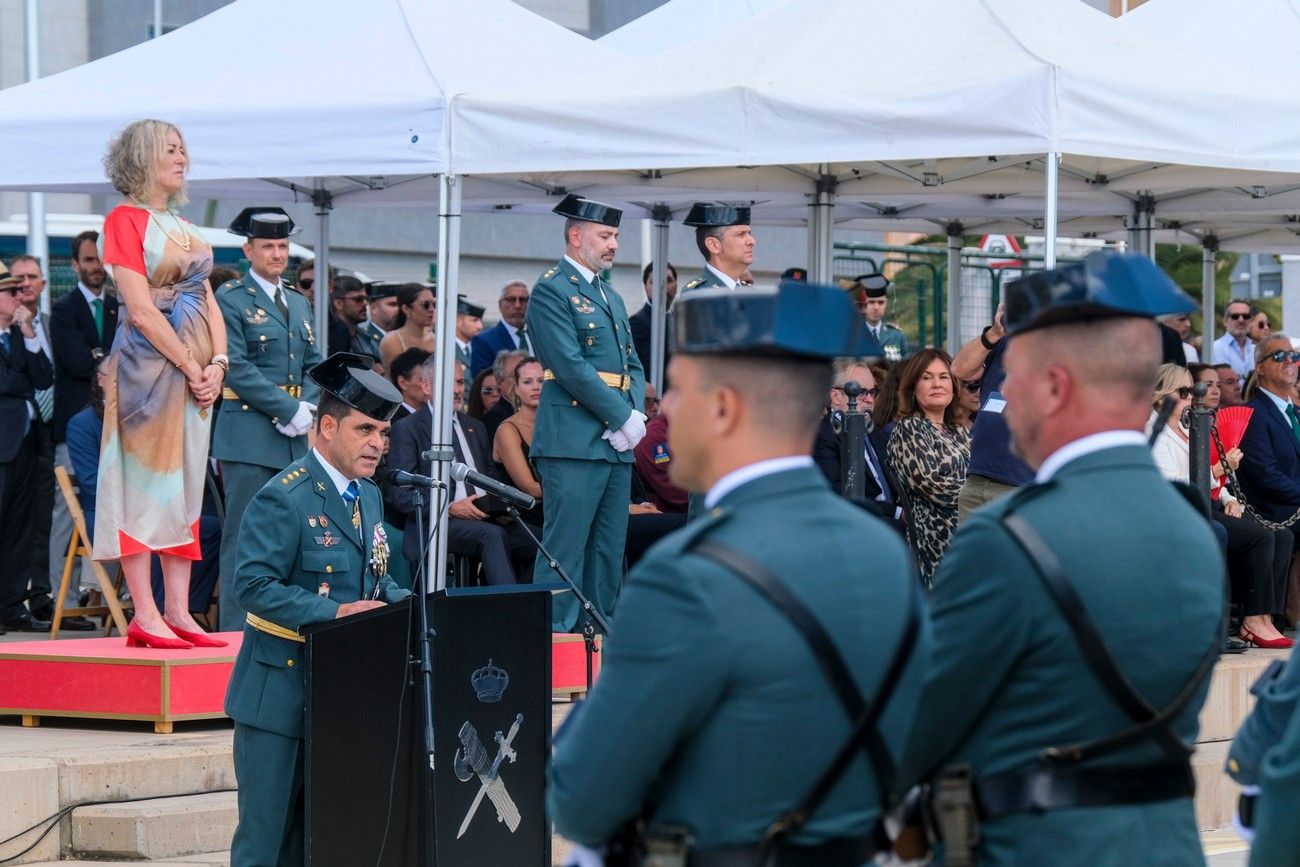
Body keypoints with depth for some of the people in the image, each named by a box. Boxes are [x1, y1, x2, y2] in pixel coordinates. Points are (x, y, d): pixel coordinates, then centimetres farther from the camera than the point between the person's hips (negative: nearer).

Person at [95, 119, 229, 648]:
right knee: (143, 481, -7)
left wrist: (218, 363, -2)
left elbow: (208, 301, 15)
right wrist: (192, 367, -14)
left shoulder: (183, 227, 19)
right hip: (148, 364, -8)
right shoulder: (125, 220, -5)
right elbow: (141, 310, -13)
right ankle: (145, 615, -9)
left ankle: (178, 613, 7)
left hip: (196, 370, 8)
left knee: (185, 484, 6)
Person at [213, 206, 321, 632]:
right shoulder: (230, 299, -2)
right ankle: (236, 631, -5)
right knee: (245, 538, -7)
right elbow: (237, 369, -10)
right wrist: (289, 409, -13)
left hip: (296, 437, 7)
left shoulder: (299, 304, 20)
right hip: (250, 436, -7)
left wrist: (306, 408, -2)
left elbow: (315, 366, 18)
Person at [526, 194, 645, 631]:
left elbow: (633, 365, 21)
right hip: (574, 442, -9)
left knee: (609, 554, 9)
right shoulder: (551, 290, -6)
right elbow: (571, 366, -14)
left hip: (617, 444, 9)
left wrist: (636, 416, 1)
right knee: (564, 550, -8)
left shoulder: (610, 296, 22)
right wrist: (623, 418, -13)